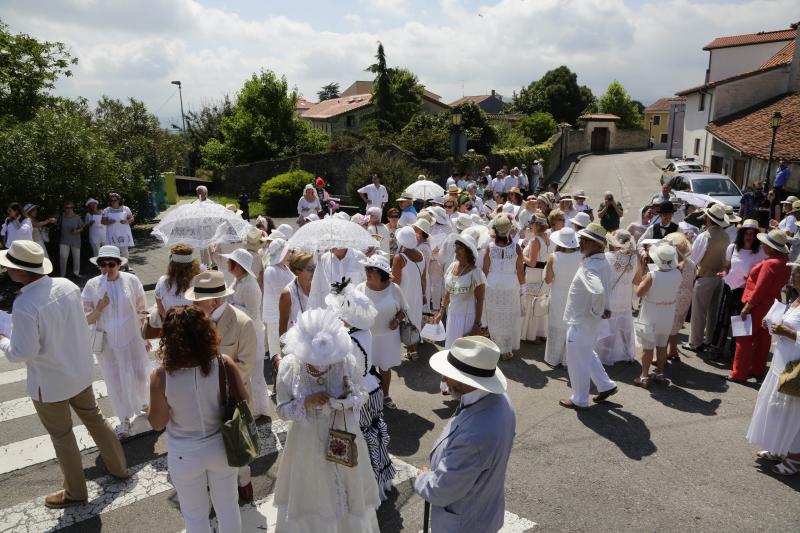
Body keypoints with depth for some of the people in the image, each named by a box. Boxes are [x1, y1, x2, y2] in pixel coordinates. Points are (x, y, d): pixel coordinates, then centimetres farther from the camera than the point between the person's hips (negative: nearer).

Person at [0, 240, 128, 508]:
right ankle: (118, 467, 42)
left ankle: (75, 493, 33)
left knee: (62, 436, 14)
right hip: (80, 371, 6)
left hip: (50, 383, -6)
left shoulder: (24, 305, -29)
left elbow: (23, 352, -24)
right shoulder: (67, 285, -9)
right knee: (94, 419, 24)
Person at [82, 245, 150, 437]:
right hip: (107, 344, 1)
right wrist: (99, 309, -22)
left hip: (132, 340, 0)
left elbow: (142, 311, 0)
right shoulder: (92, 286, -9)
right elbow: (86, 320, -3)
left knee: (139, 377, 10)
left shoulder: (131, 281, -9)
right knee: (115, 382, 11)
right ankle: (125, 419, 31)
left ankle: (143, 404, 42)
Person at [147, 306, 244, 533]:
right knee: (227, 507, 25)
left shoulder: (161, 377, -24)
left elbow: (157, 423, -10)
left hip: (185, 455, -1)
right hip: (221, 448, 1)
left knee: (195, 515, 25)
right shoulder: (223, 364, -22)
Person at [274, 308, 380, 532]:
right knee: (310, 494, 20)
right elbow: (283, 409, -10)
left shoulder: (348, 361, -21)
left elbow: (362, 394, -5)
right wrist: (307, 402, -28)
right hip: (308, 443, 0)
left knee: (347, 489, 23)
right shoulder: (289, 366, -21)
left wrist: (350, 398, -27)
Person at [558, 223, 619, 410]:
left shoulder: (590, 268, -29)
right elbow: (604, 288, 15)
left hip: (581, 321, -9)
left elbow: (597, 292, -45)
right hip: (589, 320, 9)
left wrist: (596, 311, -28)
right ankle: (606, 385, 38)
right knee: (588, 354, 28)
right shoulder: (602, 262, 3)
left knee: (577, 360, 8)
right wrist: (605, 308, 12)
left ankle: (579, 400, 23)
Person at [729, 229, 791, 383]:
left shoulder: (770, 264, -24)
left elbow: (759, 289, -23)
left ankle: (739, 374, 7)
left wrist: (747, 307, -17)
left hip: (757, 305, -9)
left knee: (745, 339, 0)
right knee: (762, 337, 16)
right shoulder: (785, 261, 3)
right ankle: (758, 371, 27)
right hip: (770, 305, 9)